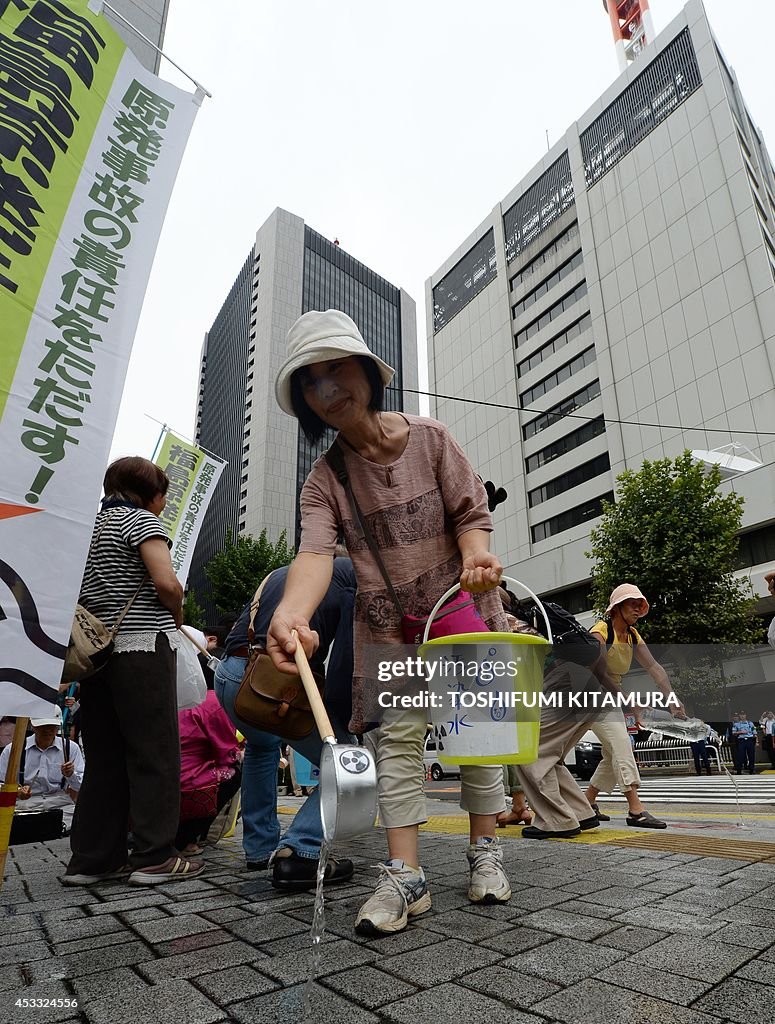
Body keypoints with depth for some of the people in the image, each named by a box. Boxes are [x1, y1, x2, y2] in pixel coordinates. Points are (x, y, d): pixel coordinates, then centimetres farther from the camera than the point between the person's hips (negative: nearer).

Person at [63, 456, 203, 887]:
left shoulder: (87, 525, 18)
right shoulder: (141, 519, -5)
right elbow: (166, 583, -18)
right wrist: (178, 617, -1)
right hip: (142, 646, -8)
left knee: (103, 757, 13)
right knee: (156, 754, 0)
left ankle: (90, 858, 18)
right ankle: (154, 857, 4)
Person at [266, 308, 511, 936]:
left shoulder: (430, 438, -5)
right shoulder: (324, 481, -7)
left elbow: (471, 512, -6)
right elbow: (315, 551, -25)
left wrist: (475, 555, -30)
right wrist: (291, 614, -46)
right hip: (388, 626, 0)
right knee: (396, 738, -4)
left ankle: (485, 854, 24)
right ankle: (405, 877, 6)